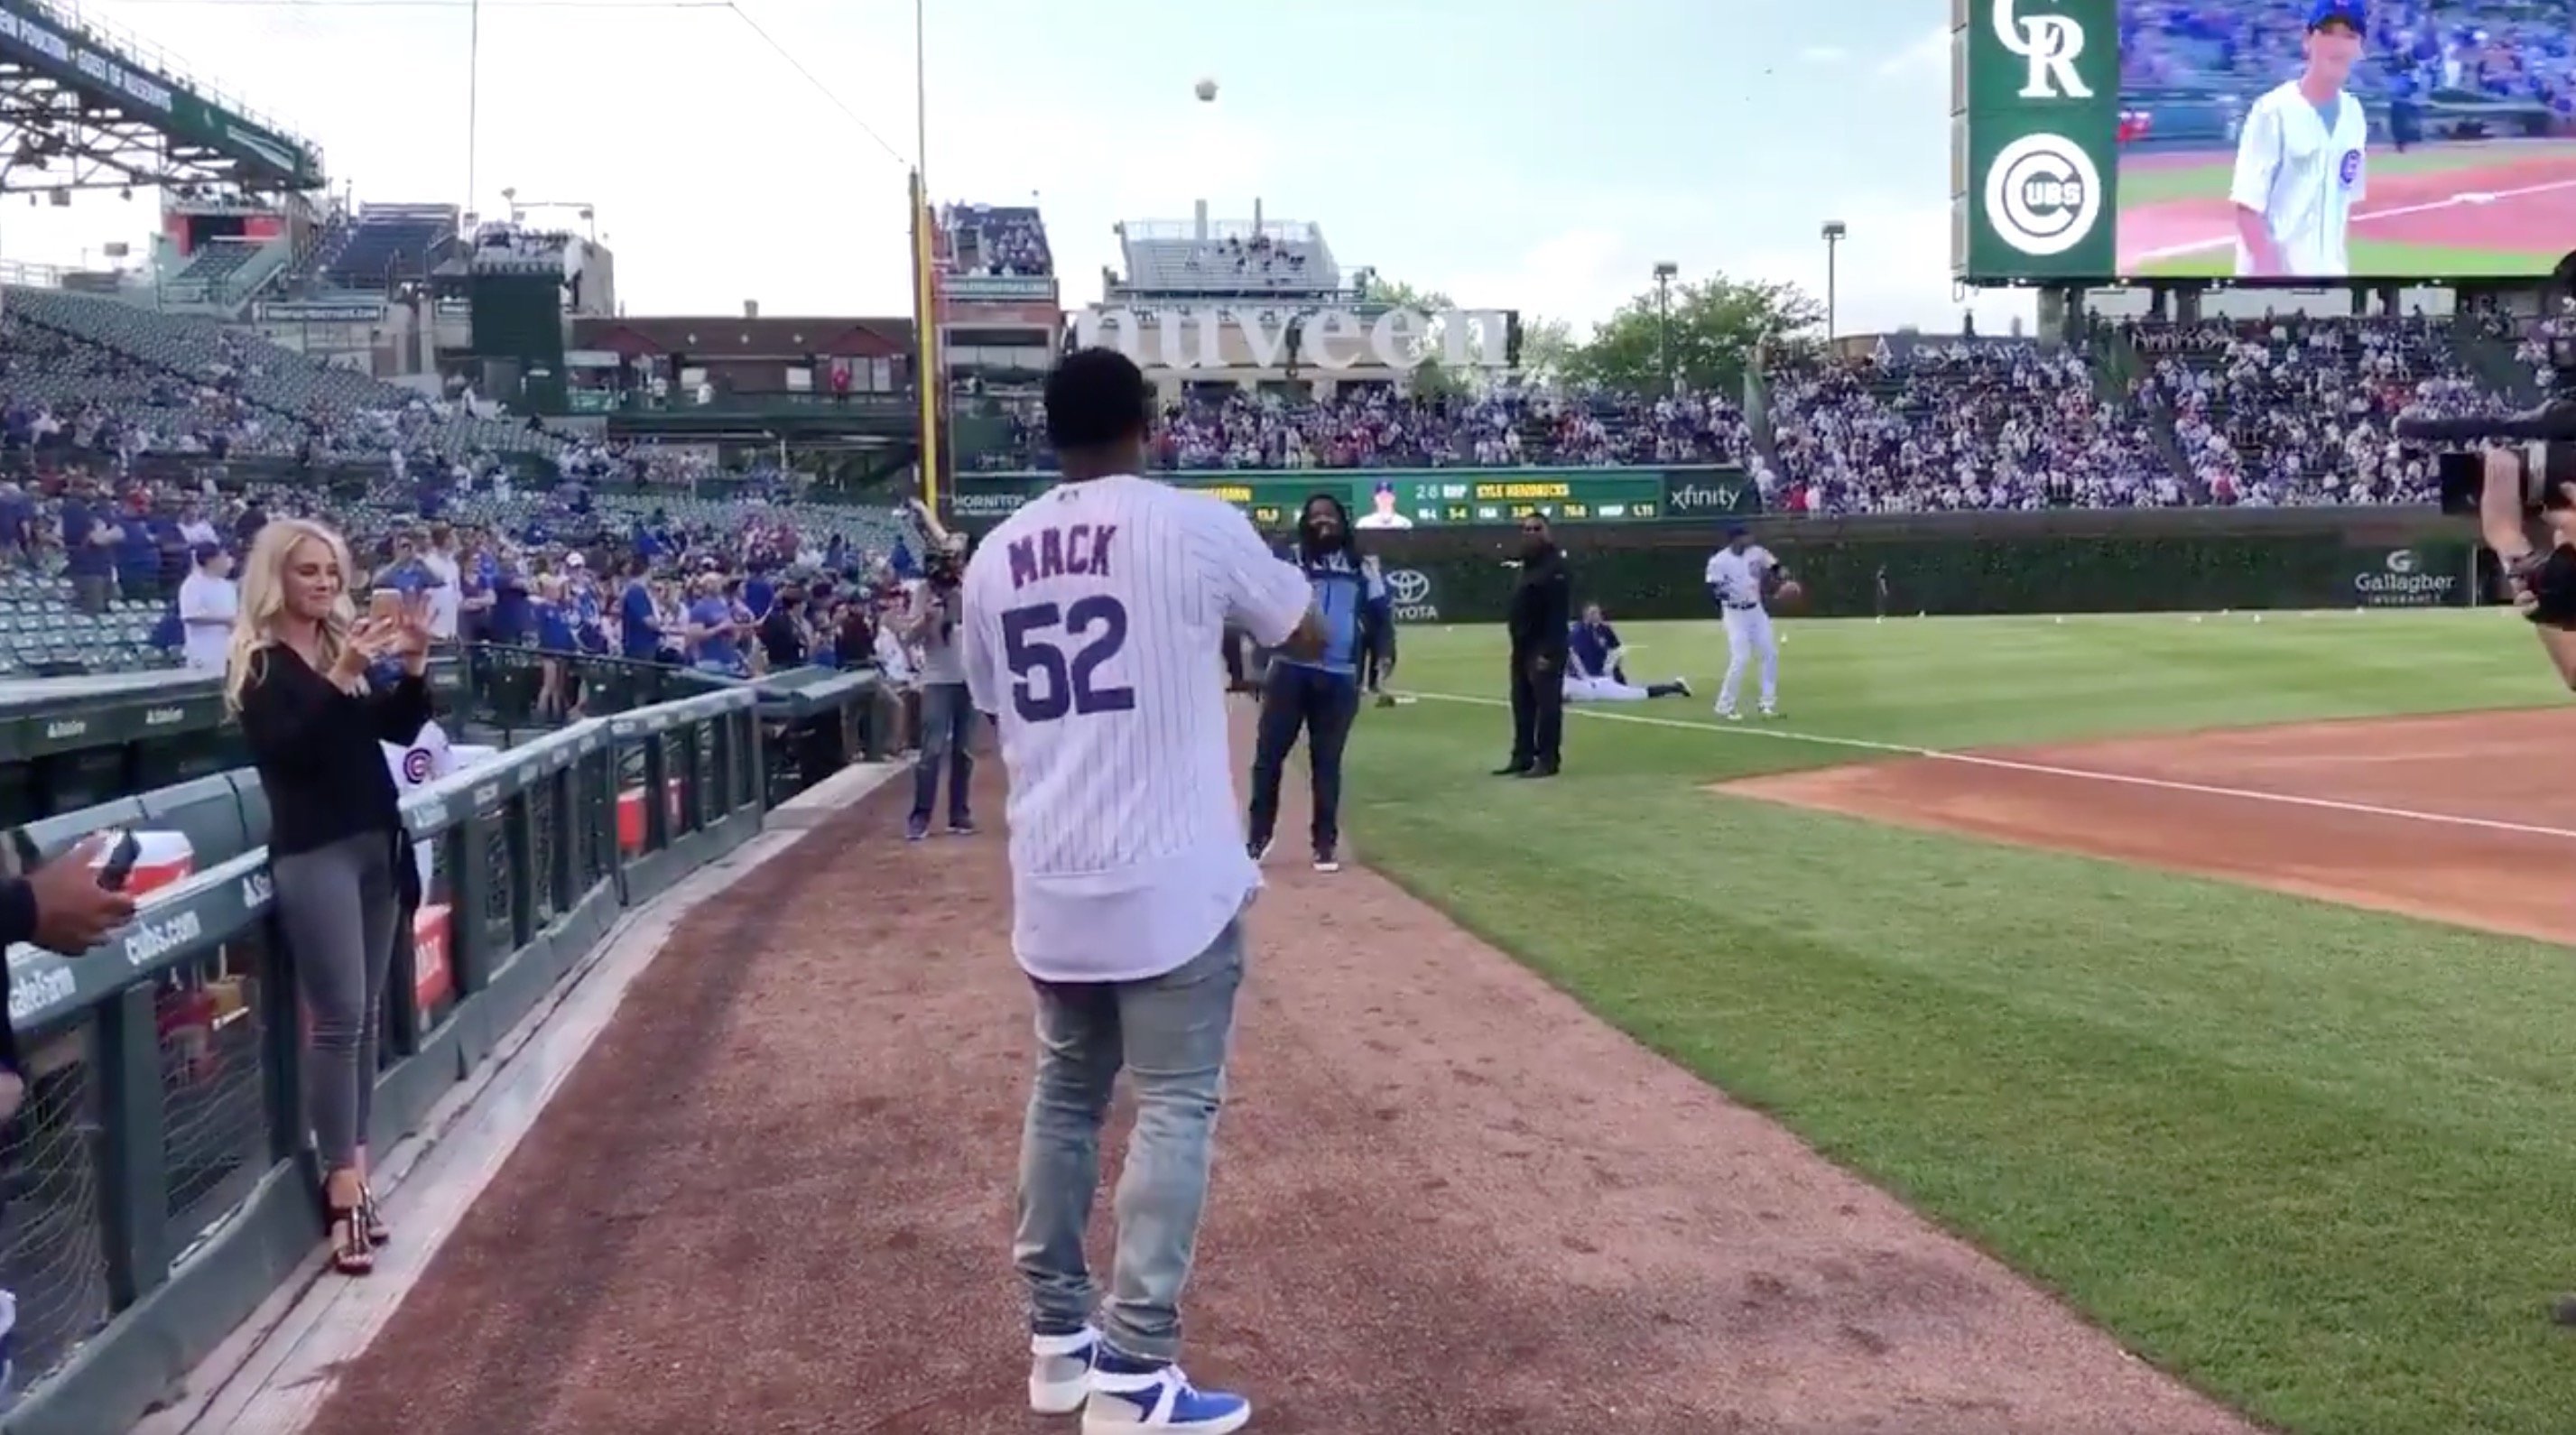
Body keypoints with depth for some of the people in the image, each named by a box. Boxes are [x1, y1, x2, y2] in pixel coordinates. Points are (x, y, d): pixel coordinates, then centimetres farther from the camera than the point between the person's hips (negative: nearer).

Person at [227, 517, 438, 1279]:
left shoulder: (346, 644, 12)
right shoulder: (256, 664, -5)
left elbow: (400, 728, 7)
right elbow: (287, 746, -19)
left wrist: (413, 663, -8)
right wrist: (340, 677, -28)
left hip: (376, 842, 6)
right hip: (312, 852, -6)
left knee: (366, 1013, 8)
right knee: (337, 1017, -8)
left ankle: (351, 1165, 14)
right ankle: (344, 1185, -3)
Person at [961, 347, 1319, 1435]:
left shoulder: (994, 557, 7)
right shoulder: (1196, 525, -7)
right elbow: (1309, 638, 6)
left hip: (1050, 884, 5)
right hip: (1170, 879, -5)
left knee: (1066, 1093, 18)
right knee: (1175, 1108, 2)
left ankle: (1057, 1341, 25)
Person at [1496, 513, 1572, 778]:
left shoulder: (1556, 567, -13)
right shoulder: (1526, 566, 18)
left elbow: (1559, 614, -19)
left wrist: (1548, 652, -24)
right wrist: (1517, 643, 17)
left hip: (1545, 648, -10)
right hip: (1522, 646, 10)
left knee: (1547, 704, -7)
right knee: (1522, 705, 12)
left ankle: (1548, 760, -4)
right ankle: (1522, 757, 19)